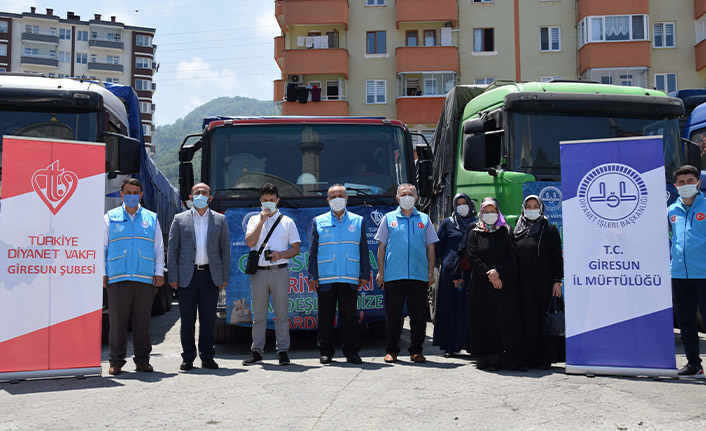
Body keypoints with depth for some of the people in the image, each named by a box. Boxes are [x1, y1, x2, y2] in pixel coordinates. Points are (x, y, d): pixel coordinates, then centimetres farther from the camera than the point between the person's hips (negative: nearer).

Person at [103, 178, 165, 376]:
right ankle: (116, 361, 6)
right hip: (117, 278, -1)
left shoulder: (151, 218, 14)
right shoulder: (110, 217, 11)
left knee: (143, 320, 3)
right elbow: (102, 246, 11)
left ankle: (142, 359, 11)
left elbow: (159, 247, 15)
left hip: (145, 278, 1)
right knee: (117, 321, -1)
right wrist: (102, 274, 3)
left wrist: (159, 272, 6)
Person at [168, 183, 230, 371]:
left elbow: (225, 249, 9)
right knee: (187, 319, 3)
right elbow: (172, 249, 5)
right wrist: (173, 277, -2)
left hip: (210, 275, 1)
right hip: (187, 275, -1)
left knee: (208, 319, 4)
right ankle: (188, 357, 12)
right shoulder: (180, 219, 7)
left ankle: (207, 357, 13)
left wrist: (224, 277, 3)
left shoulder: (220, 220, 10)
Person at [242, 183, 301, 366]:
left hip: (279, 271, -1)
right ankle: (257, 350, 12)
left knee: (281, 313, 0)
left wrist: (281, 254, -10)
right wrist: (262, 221, -7)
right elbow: (249, 242, -4)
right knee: (259, 314, 5)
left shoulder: (287, 222, 9)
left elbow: (296, 248, 7)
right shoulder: (254, 220, 12)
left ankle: (283, 351, 7)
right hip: (258, 272, 1)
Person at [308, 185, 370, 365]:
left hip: (350, 278, 0)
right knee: (325, 316, 3)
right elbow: (312, 251, 8)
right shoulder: (318, 222, 10)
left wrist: (364, 275, 5)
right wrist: (312, 276, 1)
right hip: (325, 279, 0)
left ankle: (352, 352, 11)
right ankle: (326, 352, 13)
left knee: (350, 316, 2)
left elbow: (363, 250, 12)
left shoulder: (358, 221, 12)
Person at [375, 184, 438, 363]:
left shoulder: (424, 219, 12)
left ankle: (416, 351, 13)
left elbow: (430, 247, 12)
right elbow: (381, 246, 8)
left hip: (419, 275, 1)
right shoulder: (389, 218, 9)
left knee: (418, 315, 3)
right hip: (394, 275, -1)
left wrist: (431, 273, 5)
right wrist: (380, 272, 1)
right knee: (393, 314, 3)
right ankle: (391, 351, 12)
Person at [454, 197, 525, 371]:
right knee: (485, 321, -2)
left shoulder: (506, 232, 9)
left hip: (505, 283, 1)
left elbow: (512, 257, 1)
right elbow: (472, 257, -3)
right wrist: (489, 275, -11)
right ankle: (489, 359, 3)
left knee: (508, 318, -3)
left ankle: (511, 359, 1)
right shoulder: (474, 233, 8)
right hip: (481, 285, 0)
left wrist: (498, 271, -13)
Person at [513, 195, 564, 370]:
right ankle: (528, 357, 7)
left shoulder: (549, 229, 3)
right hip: (523, 284, 4)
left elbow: (557, 256, -1)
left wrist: (557, 281, -10)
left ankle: (545, 358, 0)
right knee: (526, 319, 2)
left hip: (544, 283, -4)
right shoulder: (518, 231, 14)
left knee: (543, 318, -4)